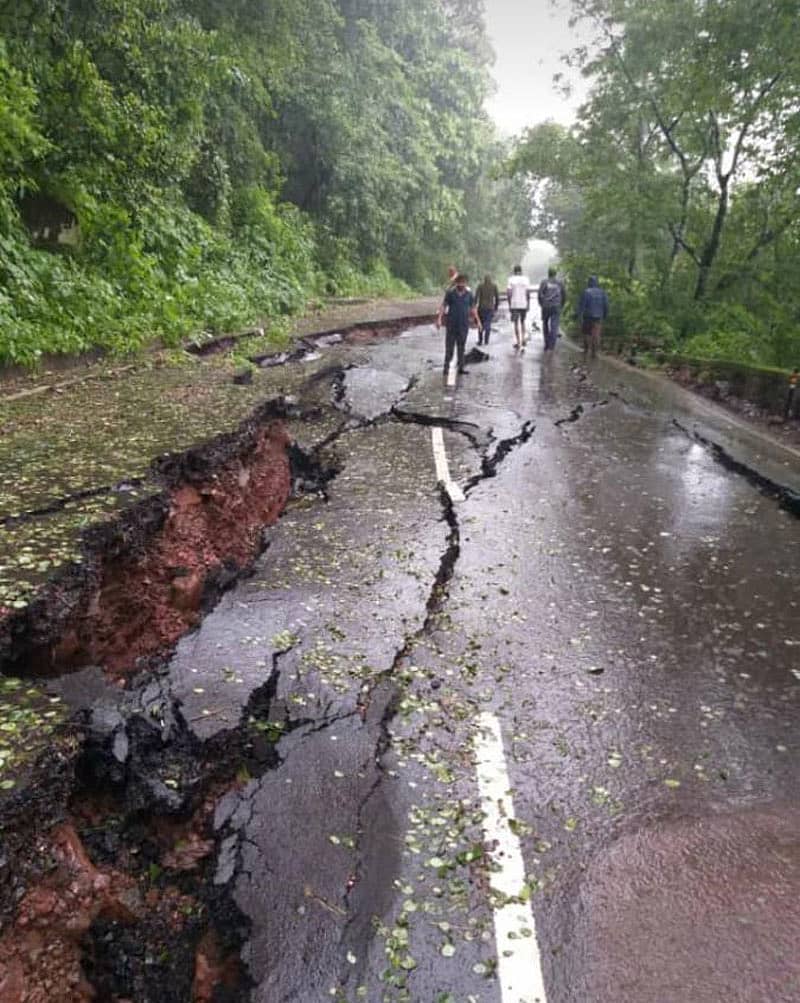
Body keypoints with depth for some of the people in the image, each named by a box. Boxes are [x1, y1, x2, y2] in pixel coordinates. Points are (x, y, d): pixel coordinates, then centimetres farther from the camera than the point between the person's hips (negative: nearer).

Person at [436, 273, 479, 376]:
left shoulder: (469, 294, 3)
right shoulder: (450, 293, -2)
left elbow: (473, 309, 10)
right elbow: (443, 306, -2)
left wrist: (477, 321, 6)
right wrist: (439, 319, -12)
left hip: (463, 325, 2)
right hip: (451, 324, -2)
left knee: (461, 347, 6)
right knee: (449, 346, 1)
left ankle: (461, 367, 11)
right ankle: (446, 367, 8)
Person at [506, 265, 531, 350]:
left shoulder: (511, 279, -4)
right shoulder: (526, 279, 1)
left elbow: (509, 293, -8)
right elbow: (528, 293, 0)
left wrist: (509, 305, -2)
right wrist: (528, 305, 7)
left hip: (514, 304, -2)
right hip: (524, 304, 2)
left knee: (516, 323, 7)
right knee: (522, 322, 19)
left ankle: (518, 342, 8)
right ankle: (523, 339, 9)